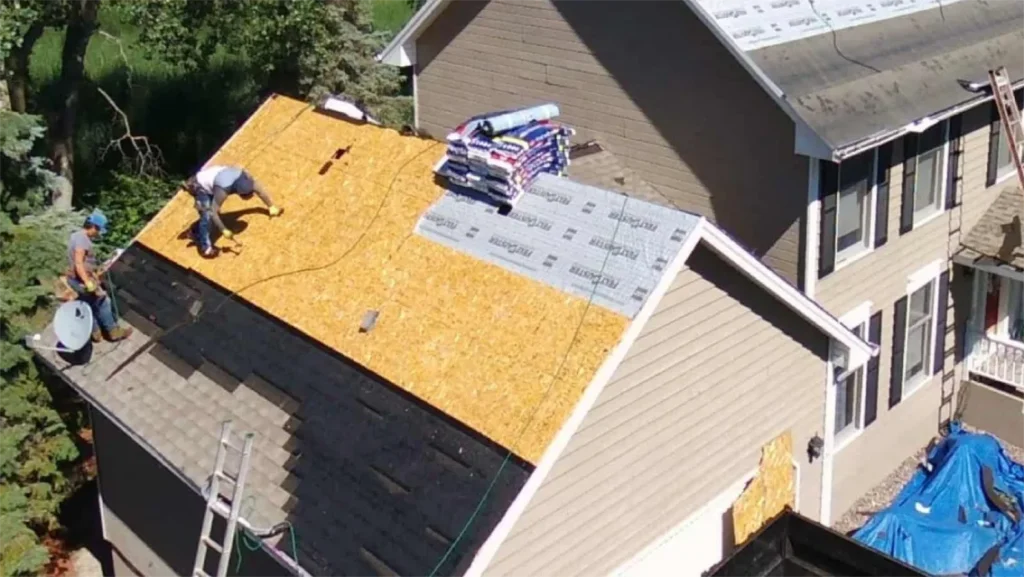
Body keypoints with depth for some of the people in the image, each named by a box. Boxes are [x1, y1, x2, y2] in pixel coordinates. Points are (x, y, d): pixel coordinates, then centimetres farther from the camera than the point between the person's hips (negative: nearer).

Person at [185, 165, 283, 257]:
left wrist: (271, 207, -3)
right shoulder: (223, 190, -43)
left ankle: (196, 233, 32)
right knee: (207, 215, -19)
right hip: (200, 186, -7)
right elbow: (213, 212, -42)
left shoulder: (245, 177, -25)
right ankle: (205, 247, -14)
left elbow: (259, 190, -10)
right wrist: (224, 230, -41)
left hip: (209, 179, 7)